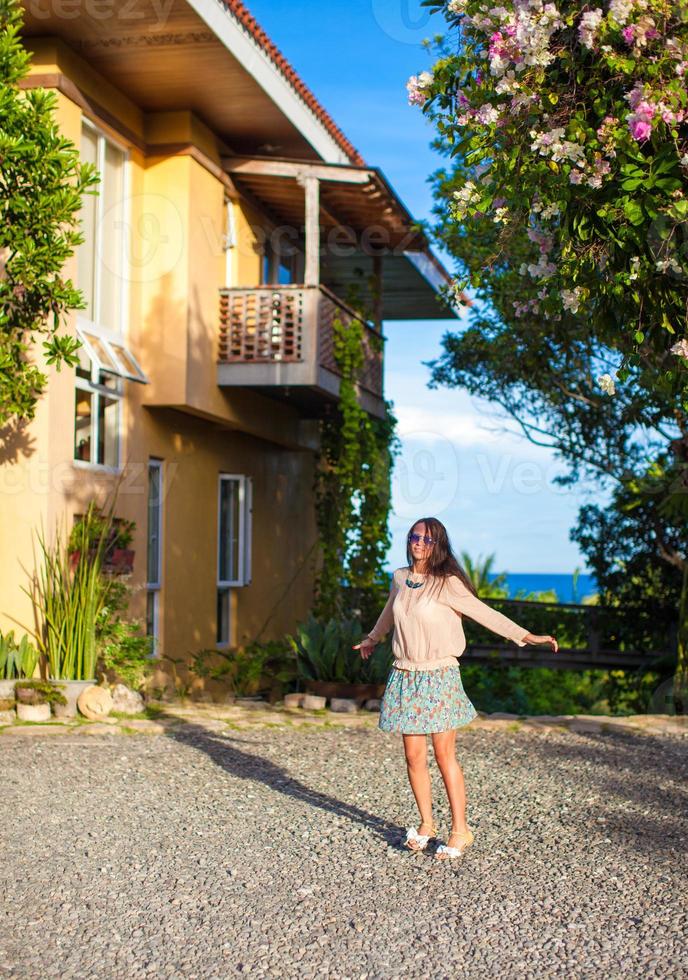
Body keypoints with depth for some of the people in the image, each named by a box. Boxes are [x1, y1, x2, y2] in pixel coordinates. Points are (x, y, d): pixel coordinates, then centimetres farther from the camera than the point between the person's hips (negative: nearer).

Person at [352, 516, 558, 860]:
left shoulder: (446, 584, -9)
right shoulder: (400, 578, 7)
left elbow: (484, 613, -13)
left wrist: (525, 636, -22)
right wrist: (372, 638, 44)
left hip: (439, 676, -4)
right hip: (405, 676, 4)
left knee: (444, 755, -4)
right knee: (414, 756, 5)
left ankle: (460, 830, 7)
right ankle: (426, 824, 20)